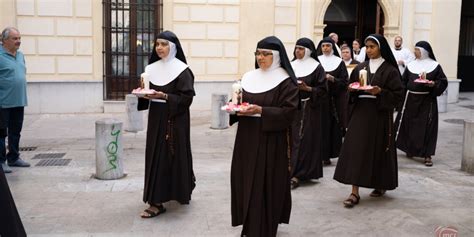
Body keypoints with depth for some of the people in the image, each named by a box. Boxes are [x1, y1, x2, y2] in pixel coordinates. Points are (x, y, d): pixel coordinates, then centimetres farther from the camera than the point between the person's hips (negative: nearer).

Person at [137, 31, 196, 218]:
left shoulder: (182, 70, -9)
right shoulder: (152, 68, 9)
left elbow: (187, 97, -13)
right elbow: (147, 92, 14)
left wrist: (165, 96, -23)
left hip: (175, 120, -6)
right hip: (156, 118, 6)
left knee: (175, 155, -1)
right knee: (155, 156, 5)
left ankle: (181, 191, 15)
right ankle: (156, 201, 12)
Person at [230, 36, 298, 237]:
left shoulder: (285, 81, -8)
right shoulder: (249, 77, 10)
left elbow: (288, 112, -15)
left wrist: (260, 111, -23)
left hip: (270, 140, -6)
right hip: (247, 138, 6)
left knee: (266, 185, -2)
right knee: (245, 181, 9)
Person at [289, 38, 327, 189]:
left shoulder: (316, 67, -4)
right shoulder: (292, 65, 10)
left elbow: (323, 90, -6)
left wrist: (306, 88, -19)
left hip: (309, 108, -5)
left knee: (303, 140, -7)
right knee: (293, 138, 5)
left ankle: (296, 176, -8)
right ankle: (299, 171, 16)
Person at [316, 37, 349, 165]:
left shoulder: (339, 62, 5)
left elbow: (344, 82, 0)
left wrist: (332, 79, -15)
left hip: (335, 100, 0)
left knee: (333, 127, -1)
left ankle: (327, 155, 6)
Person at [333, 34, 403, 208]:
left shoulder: (390, 70, -2)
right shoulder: (360, 68, 11)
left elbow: (398, 94, -5)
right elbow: (351, 89, 16)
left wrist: (380, 92, -20)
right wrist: (352, 89, -6)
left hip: (380, 115, -3)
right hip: (360, 113, 4)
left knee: (379, 150, 4)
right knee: (356, 149, -5)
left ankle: (381, 185, 27)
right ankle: (355, 192, -6)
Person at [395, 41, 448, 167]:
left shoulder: (435, 66, -3)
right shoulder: (411, 65, 8)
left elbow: (444, 81, -2)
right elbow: (404, 81, 10)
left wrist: (434, 84, -21)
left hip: (427, 100, -4)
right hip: (410, 99, 4)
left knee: (426, 127, -5)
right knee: (408, 125, 9)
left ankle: (427, 155, 1)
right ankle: (410, 149, 27)